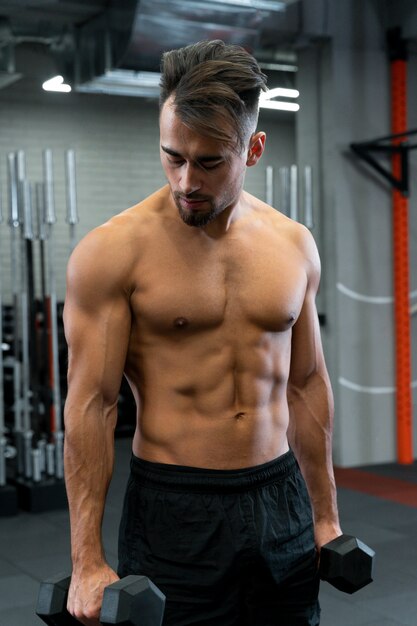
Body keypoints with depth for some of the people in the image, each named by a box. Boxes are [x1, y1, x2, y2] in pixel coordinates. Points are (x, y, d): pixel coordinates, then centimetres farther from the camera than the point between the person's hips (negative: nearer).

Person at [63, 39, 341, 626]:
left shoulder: (294, 245, 3)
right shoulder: (113, 249, -10)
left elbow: (306, 384, 10)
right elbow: (91, 404, -11)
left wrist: (326, 516, 13)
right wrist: (88, 561, -12)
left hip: (281, 498, 5)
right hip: (173, 511, -4)